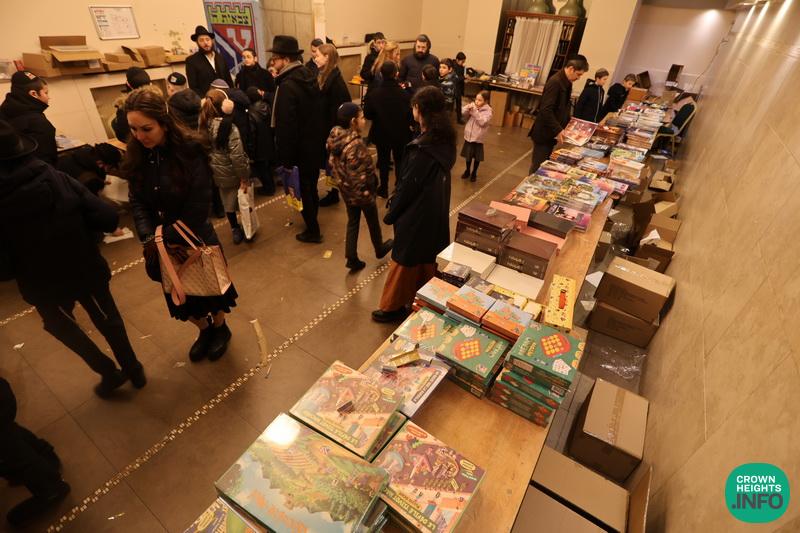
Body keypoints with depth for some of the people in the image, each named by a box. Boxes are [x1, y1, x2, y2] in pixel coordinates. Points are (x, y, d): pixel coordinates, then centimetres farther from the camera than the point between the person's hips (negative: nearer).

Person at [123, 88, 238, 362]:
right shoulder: (136, 154, -3)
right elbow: (137, 201, -3)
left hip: (196, 237, -5)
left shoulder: (190, 149, -19)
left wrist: (169, 237, -18)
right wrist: (149, 238, -17)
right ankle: (205, 329, 46)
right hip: (161, 243, 5)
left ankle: (220, 328, 44)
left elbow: (199, 203, -21)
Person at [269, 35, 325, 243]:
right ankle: (312, 213, 44)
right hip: (316, 142, 8)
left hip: (301, 147, -8)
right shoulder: (309, 76, 4)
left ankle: (313, 230, 16)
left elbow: (285, 126, -24)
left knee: (304, 187, 5)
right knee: (311, 183, 24)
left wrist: (284, 158, -17)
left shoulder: (287, 86, -23)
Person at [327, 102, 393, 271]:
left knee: (352, 222, 18)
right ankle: (380, 249, 41)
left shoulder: (336, 137, -4)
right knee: (373, 221, 17)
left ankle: (352, 259, 23)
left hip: (346, 190, 8)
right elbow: (357, 174, -28)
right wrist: (365, 193, -17)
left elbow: (333, 163, 6)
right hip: (360, 191, -7)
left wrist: (341, 182, 16)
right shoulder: (355, 144, -30)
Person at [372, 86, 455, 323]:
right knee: (427, 257, 23)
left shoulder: (422, 150, -28)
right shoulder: (445, 140, -2)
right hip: (436, 213, 8)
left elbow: (408, 187, -21)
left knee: (405, 261, 8)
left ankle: (393, 307, 27)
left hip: (417, 215, -8)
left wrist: (391, 214, -5)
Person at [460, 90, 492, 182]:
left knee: (477, 157, 11)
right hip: (468, 136, 3)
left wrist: (475, 112, -27)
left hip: (478, 138, -3)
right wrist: (468, 108, -24)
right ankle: (467, 170, 35)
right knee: (468, 155, 17)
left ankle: (474, 172, 30)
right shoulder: (472, 106, 0)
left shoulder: (488, 111, -12)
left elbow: (482, 122, -24)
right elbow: (463, 114, -4)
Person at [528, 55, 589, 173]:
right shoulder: (555, 82, -19)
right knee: (538, 166, -2)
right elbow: (546, 110, -25)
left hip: (551, 132, 9)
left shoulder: (567, 82, 11)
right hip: (545, 132, -9)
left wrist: (569, 123, 11)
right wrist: (558, 130, -25)